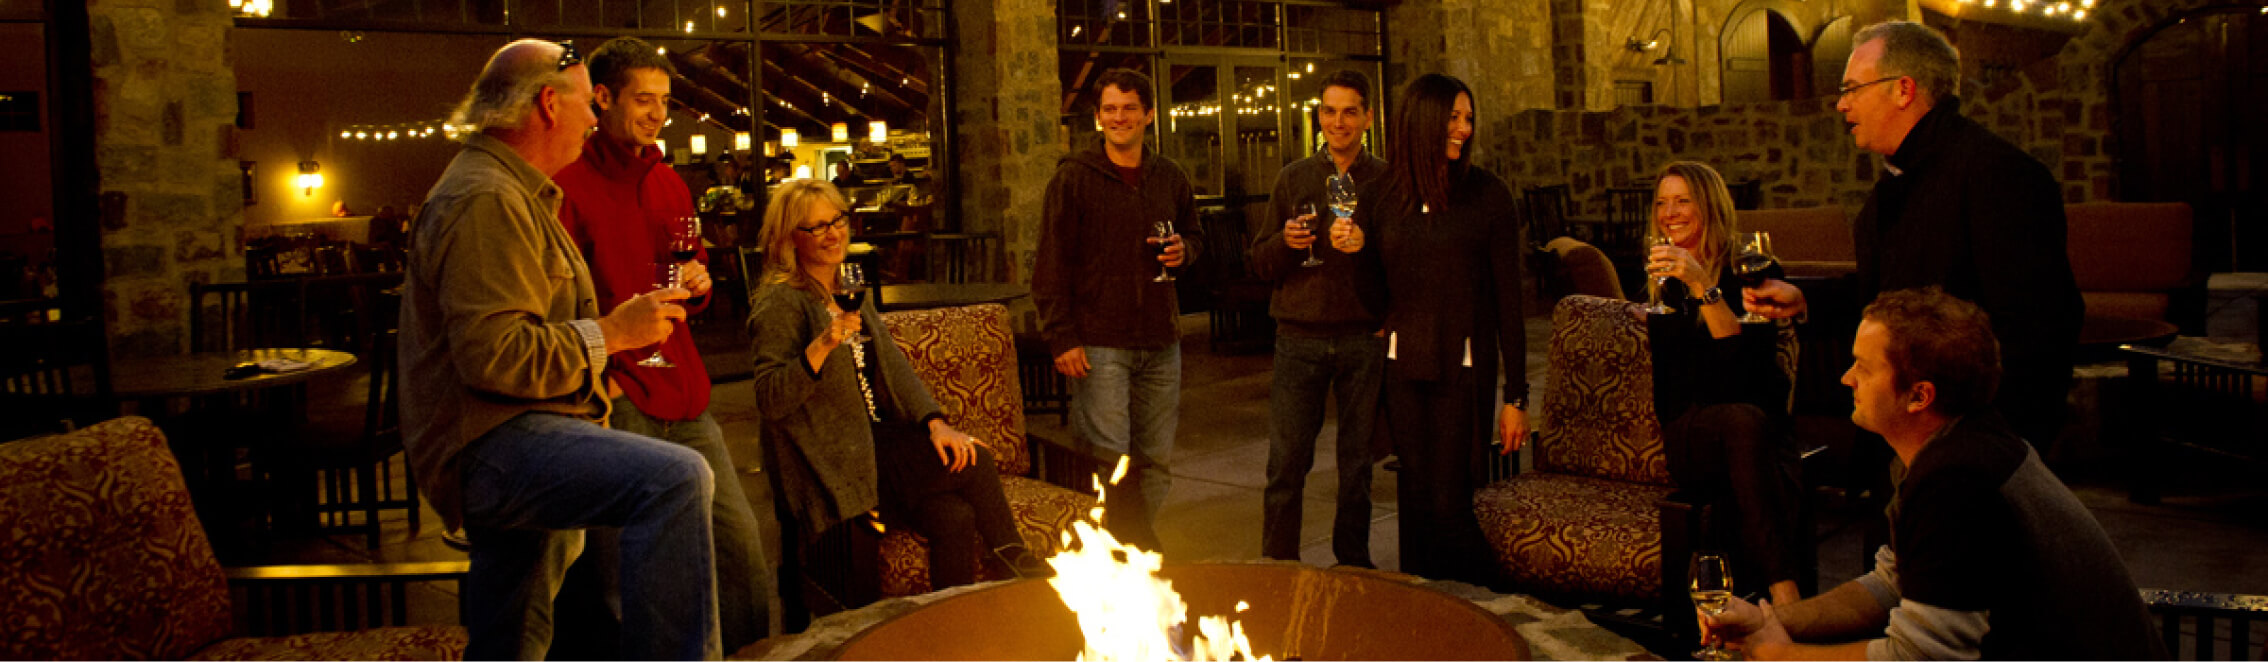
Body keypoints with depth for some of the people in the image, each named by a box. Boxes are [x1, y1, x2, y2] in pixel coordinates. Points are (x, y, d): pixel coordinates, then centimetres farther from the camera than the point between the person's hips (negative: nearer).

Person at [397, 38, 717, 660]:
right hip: (492, 445, -12)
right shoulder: (486, 201, -14)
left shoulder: (513, 192, 24)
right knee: (676, 477, -32)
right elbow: (494, 356, -25)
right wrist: (611, 332, -15)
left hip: (502, 449, 12)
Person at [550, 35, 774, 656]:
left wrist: (698, 284, 6)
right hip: (616, 399, -7)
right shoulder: (566, 181, -5)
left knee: (739, 536, 9)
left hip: (682, 394, 7)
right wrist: (595, 375, -18)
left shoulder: (668, 181, 17)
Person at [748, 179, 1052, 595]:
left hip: (878, 443, 7)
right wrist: (822, 347, -29)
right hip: (835, 464, -7)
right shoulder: (781, 303, -7)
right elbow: (770, 400, -15)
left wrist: (935, 421, -7)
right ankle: (1010, 555, 0)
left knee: (955, 517, -19)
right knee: (974, 463, -18)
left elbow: (893, 365, 9)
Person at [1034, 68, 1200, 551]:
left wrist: (1184, 250, 1)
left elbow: (1192, 234, 27)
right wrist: (1062, 338, -12)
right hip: (1099, 343, -5)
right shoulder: (1074, 178, -3)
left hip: (1160, 342, 5)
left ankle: (1141, 540, 25)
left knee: (1156, 458, 10)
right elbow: (1052, 266, -5)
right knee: (1107, 461, -5)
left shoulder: (1171, 179, 11)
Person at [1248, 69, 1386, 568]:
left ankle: (1353, 558, 22)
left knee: (1358, 460, 8)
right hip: (1300, 336, 1)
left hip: (1364, 338, 0)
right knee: (1286, 461, 0)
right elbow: (1260, 264, 9)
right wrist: (1285, 242, -11)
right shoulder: (1295, 178, 11)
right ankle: (1278, 563, 12)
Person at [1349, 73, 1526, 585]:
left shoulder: (1487, 194, -2)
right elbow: (1378, 298, 10)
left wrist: (1515, 395, -4)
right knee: (1417, 501, 9)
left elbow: (1508, 301, -2)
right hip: (1403, 369, 3)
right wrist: (1354, 251, -9)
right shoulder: (1379, 198, 5)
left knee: (1449, 506, -5)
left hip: (1464, 370, -3)